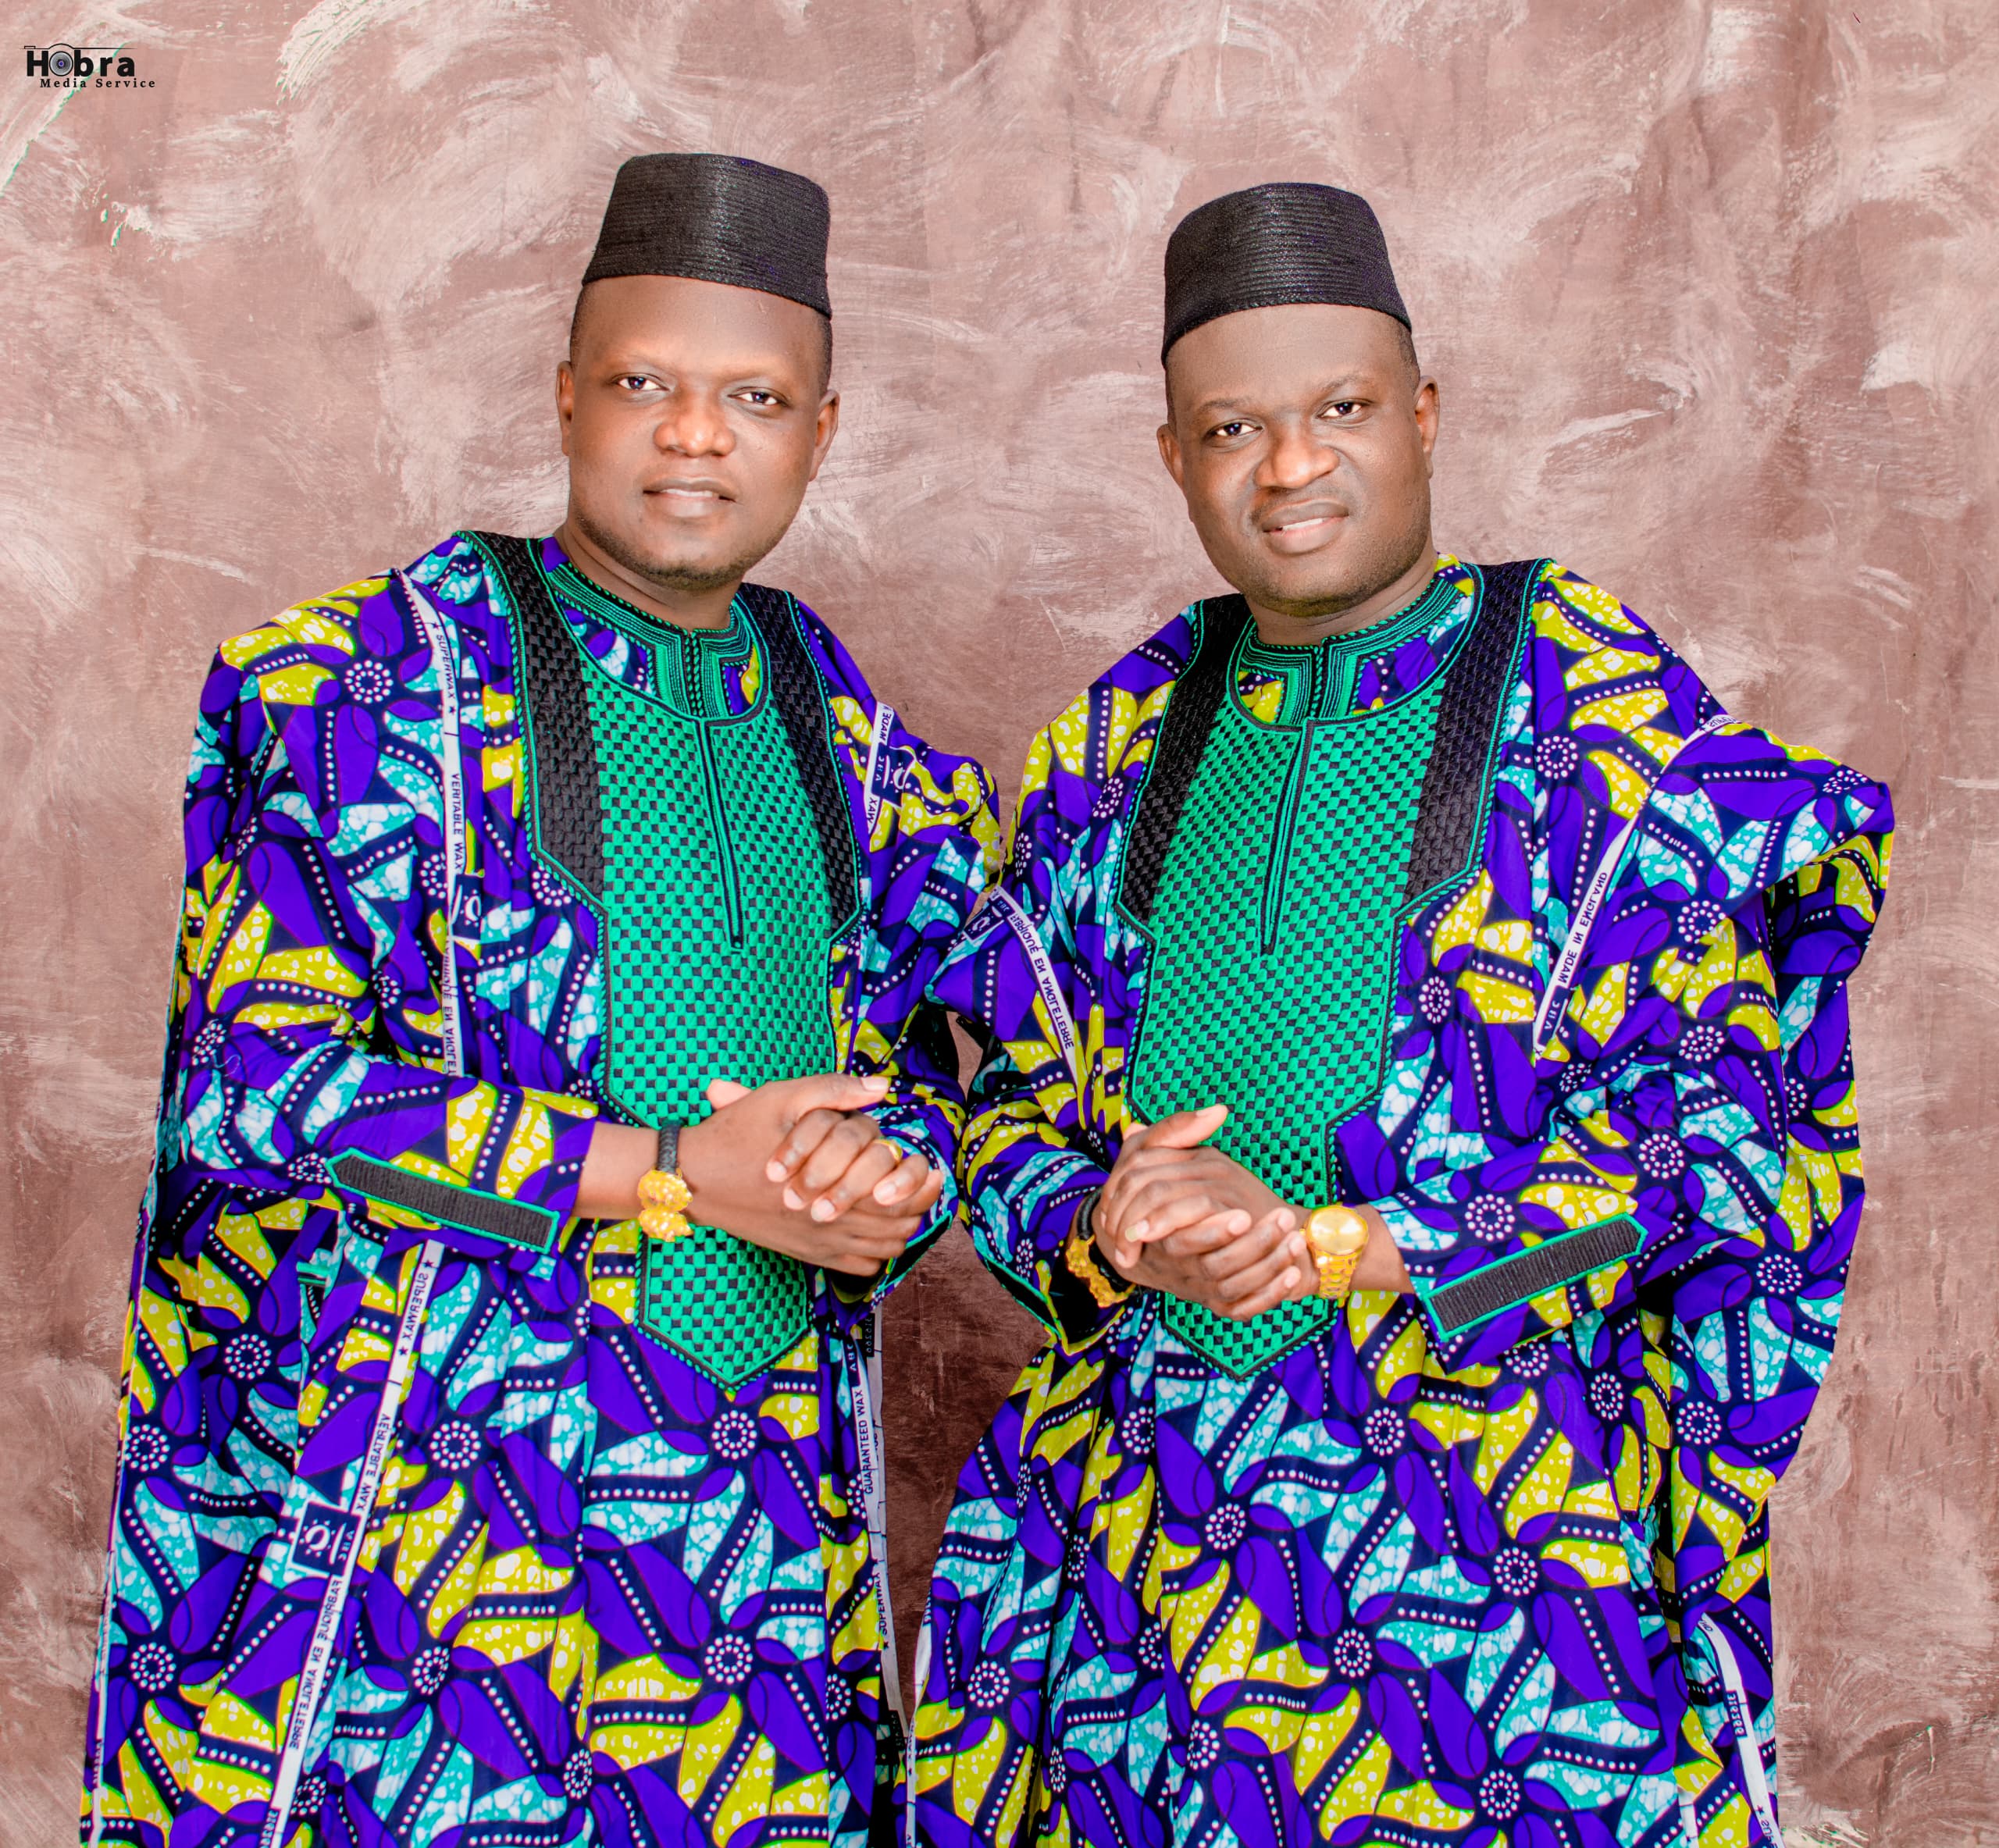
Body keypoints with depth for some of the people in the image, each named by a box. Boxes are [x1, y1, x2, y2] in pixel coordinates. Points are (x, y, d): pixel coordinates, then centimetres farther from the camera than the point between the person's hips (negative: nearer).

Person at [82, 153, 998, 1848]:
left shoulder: (852, 748, 12)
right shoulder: (355, 689, -4)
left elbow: (922, 1072, 16)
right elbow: (257, 1086, -12)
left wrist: (892, 1182, -9)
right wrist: (678, 1170, -16)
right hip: (412, 1501, -4)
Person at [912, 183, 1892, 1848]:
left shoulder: (1605, 712, -4)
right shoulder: (1120, 744, 8)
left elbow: (1711, 1118, -8)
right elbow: (1015, 1102, 10)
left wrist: (1329, 1243, -17)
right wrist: (1106, 1226, -14)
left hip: (1494, 1511, -3)